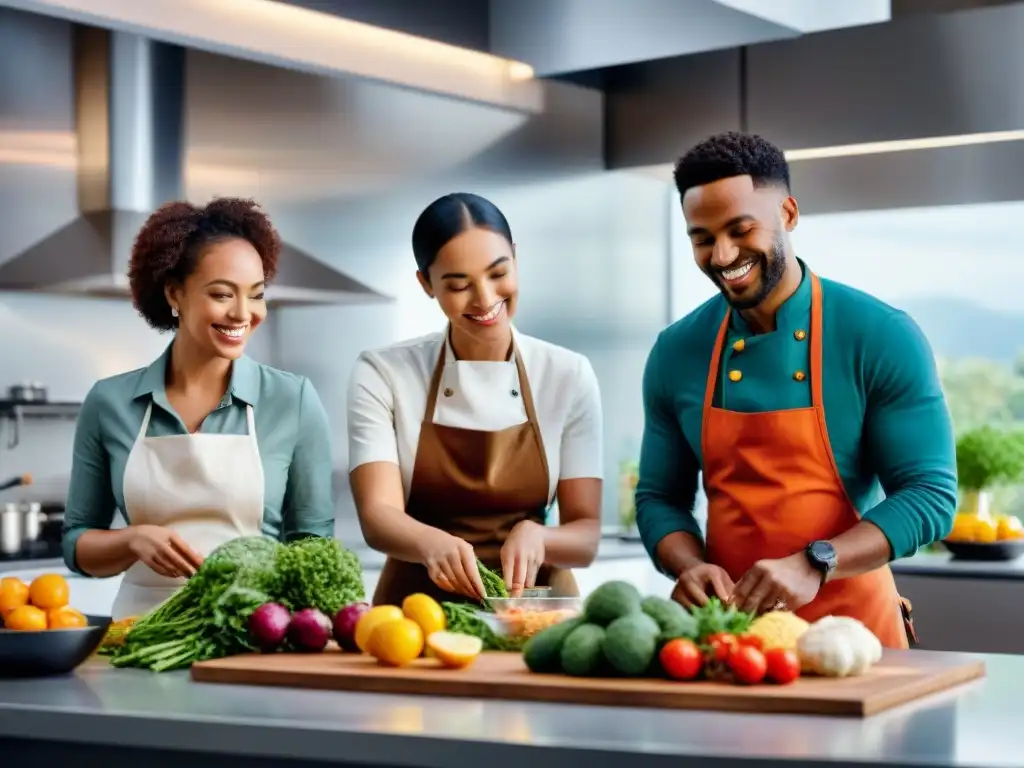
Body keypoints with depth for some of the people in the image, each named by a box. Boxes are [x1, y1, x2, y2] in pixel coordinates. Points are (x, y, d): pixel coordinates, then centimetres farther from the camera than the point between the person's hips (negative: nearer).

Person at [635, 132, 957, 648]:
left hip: (852, 626, -2)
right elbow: (659, 498, 9)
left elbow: (931, 493, -10)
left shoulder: (882, 339, -8)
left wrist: (814, 565, -23)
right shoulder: (676, 353, 2)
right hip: (729, 628, 3)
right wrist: (691, 566, -12)